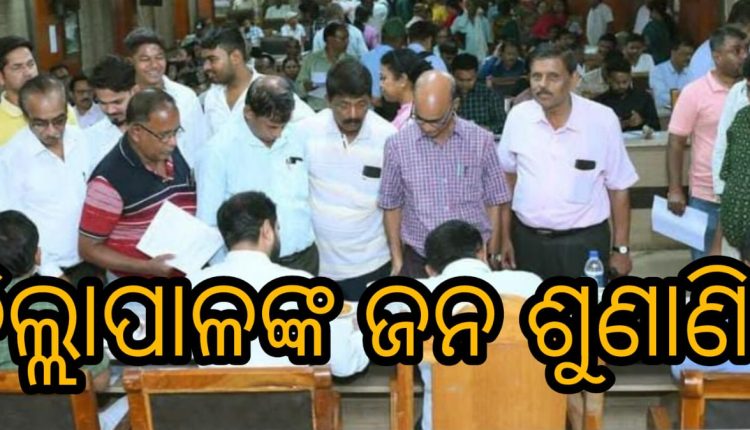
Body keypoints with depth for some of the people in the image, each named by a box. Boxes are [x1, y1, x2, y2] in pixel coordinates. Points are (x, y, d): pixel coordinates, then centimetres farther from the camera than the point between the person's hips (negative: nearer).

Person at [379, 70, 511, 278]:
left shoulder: (481, 140, -5)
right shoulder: (398, 145, -6)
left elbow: (493, 202, 4)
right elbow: (392, 206, 4)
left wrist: (492, 256, 4)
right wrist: (397, 259, 4)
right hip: (419, 261, 0)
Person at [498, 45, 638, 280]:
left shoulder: (602, 119, -10)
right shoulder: (518, 117, -3)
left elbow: (618, 188, -2)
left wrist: (621, 249, -2)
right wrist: (505, 237, 8)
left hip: (585, 242, -2)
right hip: (528, 241, 2)